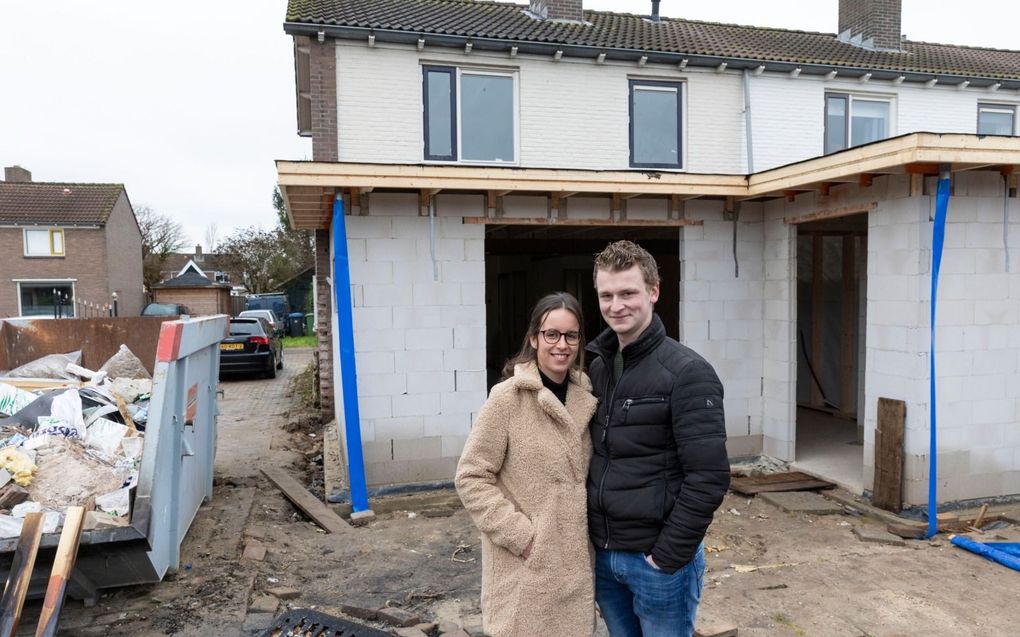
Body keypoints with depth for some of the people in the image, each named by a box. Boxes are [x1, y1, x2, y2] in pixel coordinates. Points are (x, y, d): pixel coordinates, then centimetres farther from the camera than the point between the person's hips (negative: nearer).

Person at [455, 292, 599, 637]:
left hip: (574, 561, 5)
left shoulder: (585, 396, 4)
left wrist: (589, 531, 7)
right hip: (526, 567, -5)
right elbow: (471, 478, -12)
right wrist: (521, 536, -15)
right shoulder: (508, 397, -13)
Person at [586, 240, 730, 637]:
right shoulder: (595, 368, 4)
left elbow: (708, 478, -18)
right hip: (602, 555, 6)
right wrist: (592, 539, 7)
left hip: (657, 560, -5)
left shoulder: (686, 372, -15)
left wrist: (669, 555, -15)